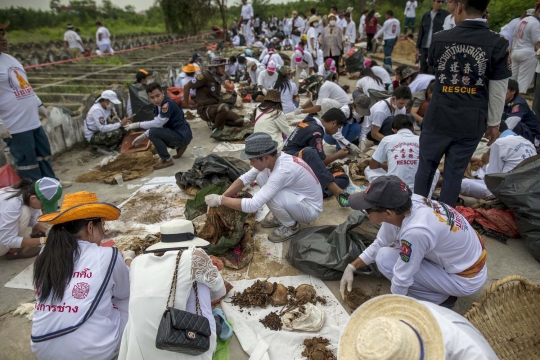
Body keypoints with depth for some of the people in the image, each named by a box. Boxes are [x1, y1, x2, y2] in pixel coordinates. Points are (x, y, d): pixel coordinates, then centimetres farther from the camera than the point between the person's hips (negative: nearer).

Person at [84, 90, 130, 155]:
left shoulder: (110, 107, -1)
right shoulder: (96, 110, -27)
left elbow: (117, 121, 9)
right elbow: (103, 128, -34)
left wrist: (124, 124, -14)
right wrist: (120, 124, -31)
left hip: (101, 132, 9)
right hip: (92, 137, -9)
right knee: (117, 132, -30)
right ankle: (102, 147, -8)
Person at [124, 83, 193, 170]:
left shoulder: (168, 104, -22)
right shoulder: (158, 105, 6)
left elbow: (158, 123, -27)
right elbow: (155, 124, 9)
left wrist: (137, 125, -20)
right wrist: (143, 136, -1)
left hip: (183, 135, -10)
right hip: (175, 133, 10)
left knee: (153, 133, -23)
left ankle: (167, 160, -7)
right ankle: (179, 147, 18)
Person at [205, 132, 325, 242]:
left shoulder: (282, 171, -36)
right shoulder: (272, 159, -10)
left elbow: (253, 205, -36)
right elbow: (245, 179, -1)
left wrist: (220, 200, -27)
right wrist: (222, 197, -13)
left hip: (310, 208, -8)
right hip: (298, 198, 8)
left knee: (272, 196, -32)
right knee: (261, 177, -4)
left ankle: (291, 226, -2)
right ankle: (280, 218, 12)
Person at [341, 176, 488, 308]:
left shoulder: (415, 230, -37)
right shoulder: (400, 206, -15)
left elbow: (402, 278, -22)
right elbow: (380, 244, 1)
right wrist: (351, 267, 1)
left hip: (465, 278, -7)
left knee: (384, 258, -17)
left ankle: (440, 299, 1)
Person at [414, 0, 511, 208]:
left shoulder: (440, 38, -4)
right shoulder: (498, 44, -8)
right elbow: (498, 90, -4)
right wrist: (493, 123, 8)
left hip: (438, 118, 1)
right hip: (471, 123, 0)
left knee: (426, 167, 16)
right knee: (454, 173, 11)